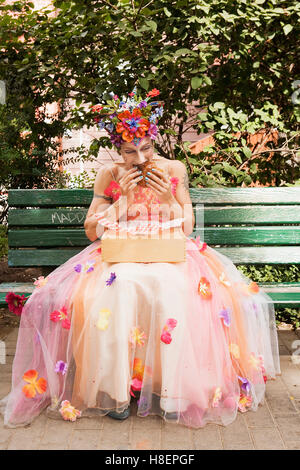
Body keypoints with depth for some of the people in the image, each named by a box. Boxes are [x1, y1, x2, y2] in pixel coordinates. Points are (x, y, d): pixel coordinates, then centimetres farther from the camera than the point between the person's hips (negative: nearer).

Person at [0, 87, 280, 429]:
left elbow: (187, 228, 7)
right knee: (112, 290, -36)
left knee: (175, 288, -36)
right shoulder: (109, 176, 5)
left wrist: (169, 196, -10)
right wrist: (121, 195, -9)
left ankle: (173, 391, -22)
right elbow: (92, 231, 2)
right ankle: (114, 391, -20)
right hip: (117, 254, 0)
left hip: (169, 252, 0)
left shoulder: (174, 169, 6)